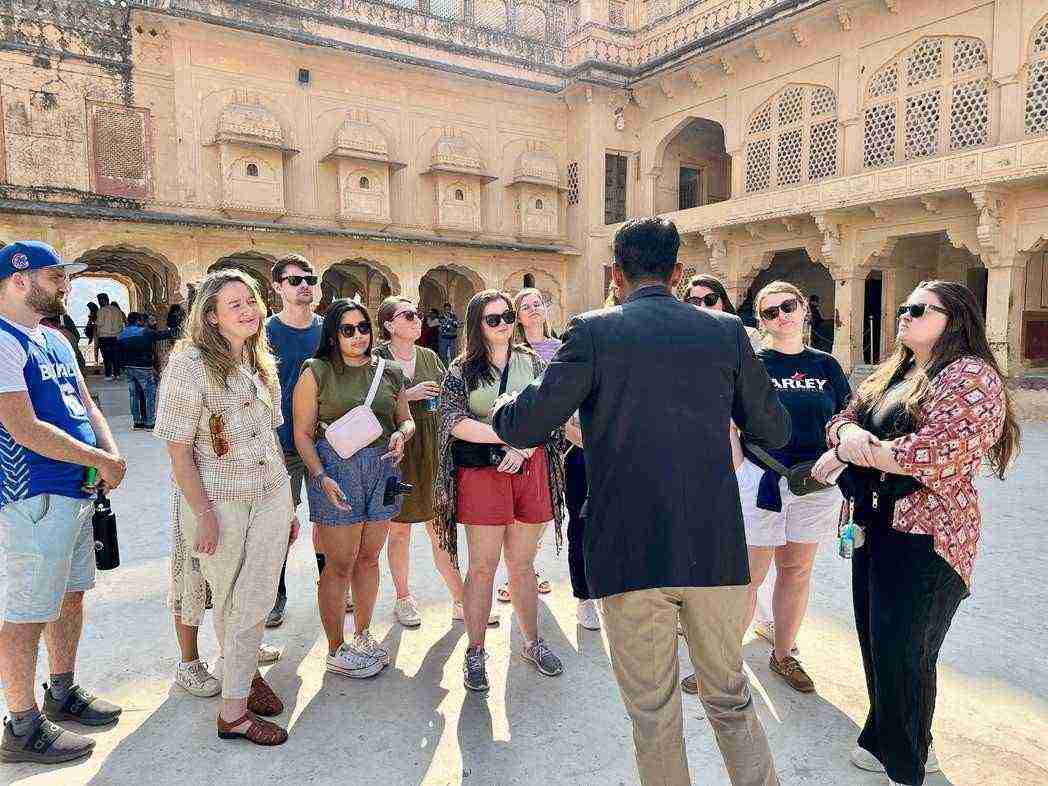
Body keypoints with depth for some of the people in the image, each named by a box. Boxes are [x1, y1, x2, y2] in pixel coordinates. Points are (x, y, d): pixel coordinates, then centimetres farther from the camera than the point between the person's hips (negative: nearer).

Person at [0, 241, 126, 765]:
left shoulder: (55, 340, 14)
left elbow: (86, 406, 16)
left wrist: (112, 453, -3)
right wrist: (100, 461, -14)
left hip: (77, 493, 9)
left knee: (70, 596, 19)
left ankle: (63, 693, 36)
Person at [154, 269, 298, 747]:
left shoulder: (261, 363, 6)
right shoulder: (190, 363, -13)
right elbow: (178, 450, -13)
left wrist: (288, 505, 13)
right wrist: (204, 514, -15)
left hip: (270, 496, 5)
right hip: (219, 501, -5)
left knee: (257, 601, 9)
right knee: (228, 603, 11)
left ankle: (240, 688, 29)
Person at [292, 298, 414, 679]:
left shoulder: (389, 372, 8)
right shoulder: (316, 372, -4)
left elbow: (406, 419, 16)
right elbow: (303, 433, -5)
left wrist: (401, 435, -7)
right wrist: (322, 477, -16)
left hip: (382, 469, 5)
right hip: (335, 468, -4)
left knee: (369, 559, 15)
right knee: (340, 565, 2)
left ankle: (362, 636, 33)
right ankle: (336, 651, 19)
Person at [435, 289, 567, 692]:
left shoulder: (532, 363, 10)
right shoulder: (461, 371, 3)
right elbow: (453, 421, -10)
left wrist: (522, 448, -14)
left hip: (529, 468, 2)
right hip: (481, 473, -2)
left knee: (522, 565, 12)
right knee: (483, 567, 2)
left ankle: (532, 642, 28)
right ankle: (475, 652, 16)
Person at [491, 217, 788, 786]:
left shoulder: (594, 331, -6)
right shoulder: (726, 332, 3)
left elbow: (525, 427, -9)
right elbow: (775, 431, 11)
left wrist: (500, 408, 13)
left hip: (630, 553, -2)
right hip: (715, 549, 3)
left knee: (653, 713, 15)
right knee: (730, 698, 23)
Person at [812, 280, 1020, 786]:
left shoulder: (970, 375, -12)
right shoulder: (891, 374, 15)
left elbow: (935, 451, -24)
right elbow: (841, 421, 10)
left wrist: (850, 451, -15)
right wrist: (849, 433, -15)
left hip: (925, 539, -8)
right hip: (874, 526, 8)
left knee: (902, 654, 2)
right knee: (877, 643, 17)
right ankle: (888, 740, 37)